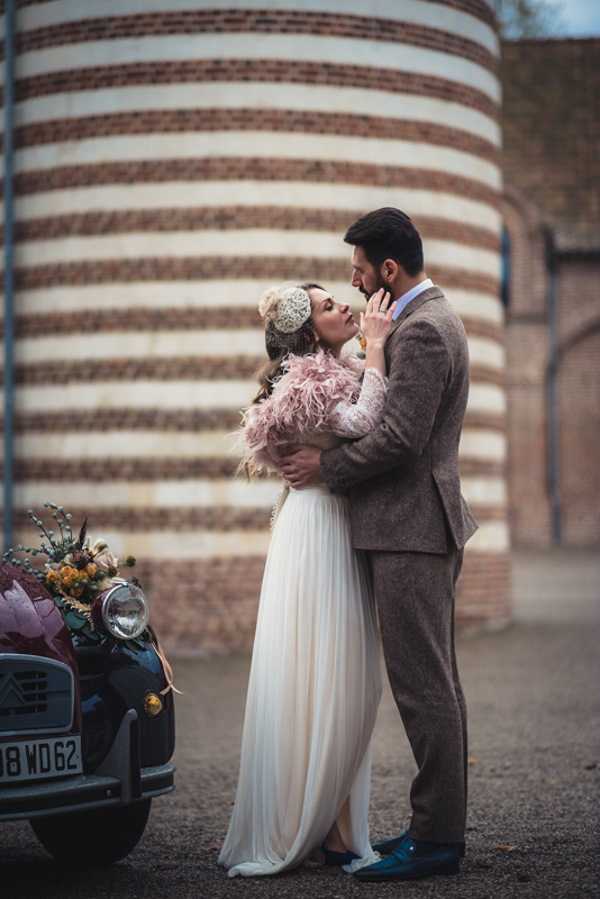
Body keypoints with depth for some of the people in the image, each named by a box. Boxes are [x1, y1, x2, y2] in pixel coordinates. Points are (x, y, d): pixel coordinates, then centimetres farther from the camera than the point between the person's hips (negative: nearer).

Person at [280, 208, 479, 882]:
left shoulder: (421, 329, -16)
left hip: (411, 528, -11)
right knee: (435, 681, 14)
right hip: (428, 523, 11)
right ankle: (440, 823, 21)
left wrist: (326, 466, -10)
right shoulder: (432, 318, 17)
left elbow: (399, 438, -22)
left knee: (421, 684, -7)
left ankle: (436, 839, -2)